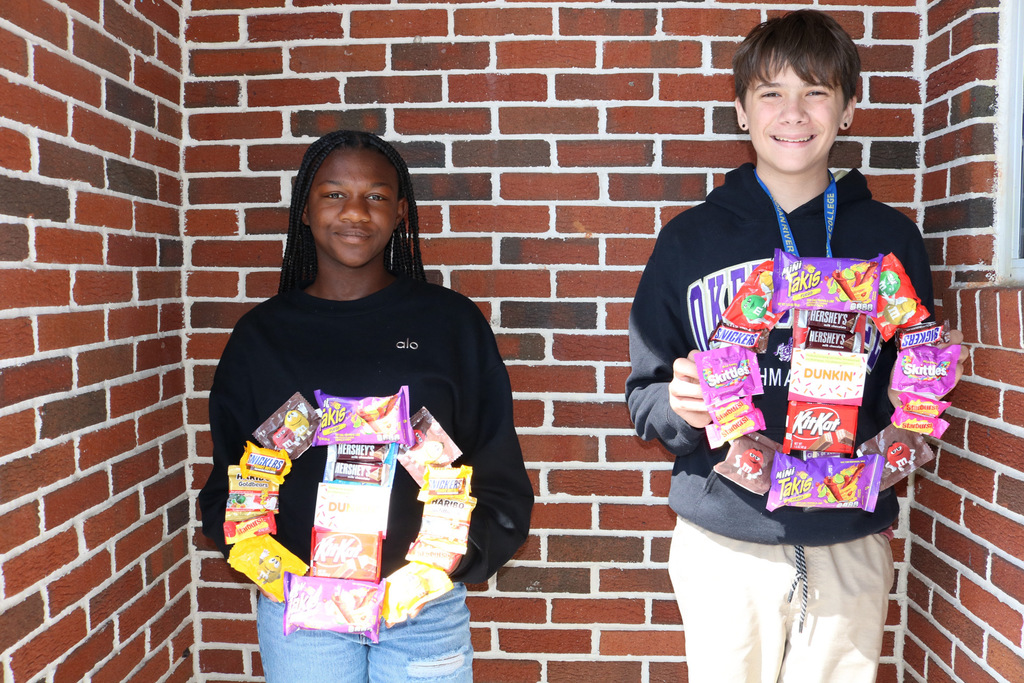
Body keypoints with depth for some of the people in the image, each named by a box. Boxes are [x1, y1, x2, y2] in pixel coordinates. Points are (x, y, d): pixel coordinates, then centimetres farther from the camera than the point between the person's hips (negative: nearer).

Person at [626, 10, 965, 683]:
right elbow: (645, 395, 2)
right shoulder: (690, 238, 1)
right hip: (723, 545, -1)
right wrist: (679, 406, -18)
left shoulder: (893, 238, 4)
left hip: (850, 545, 1)